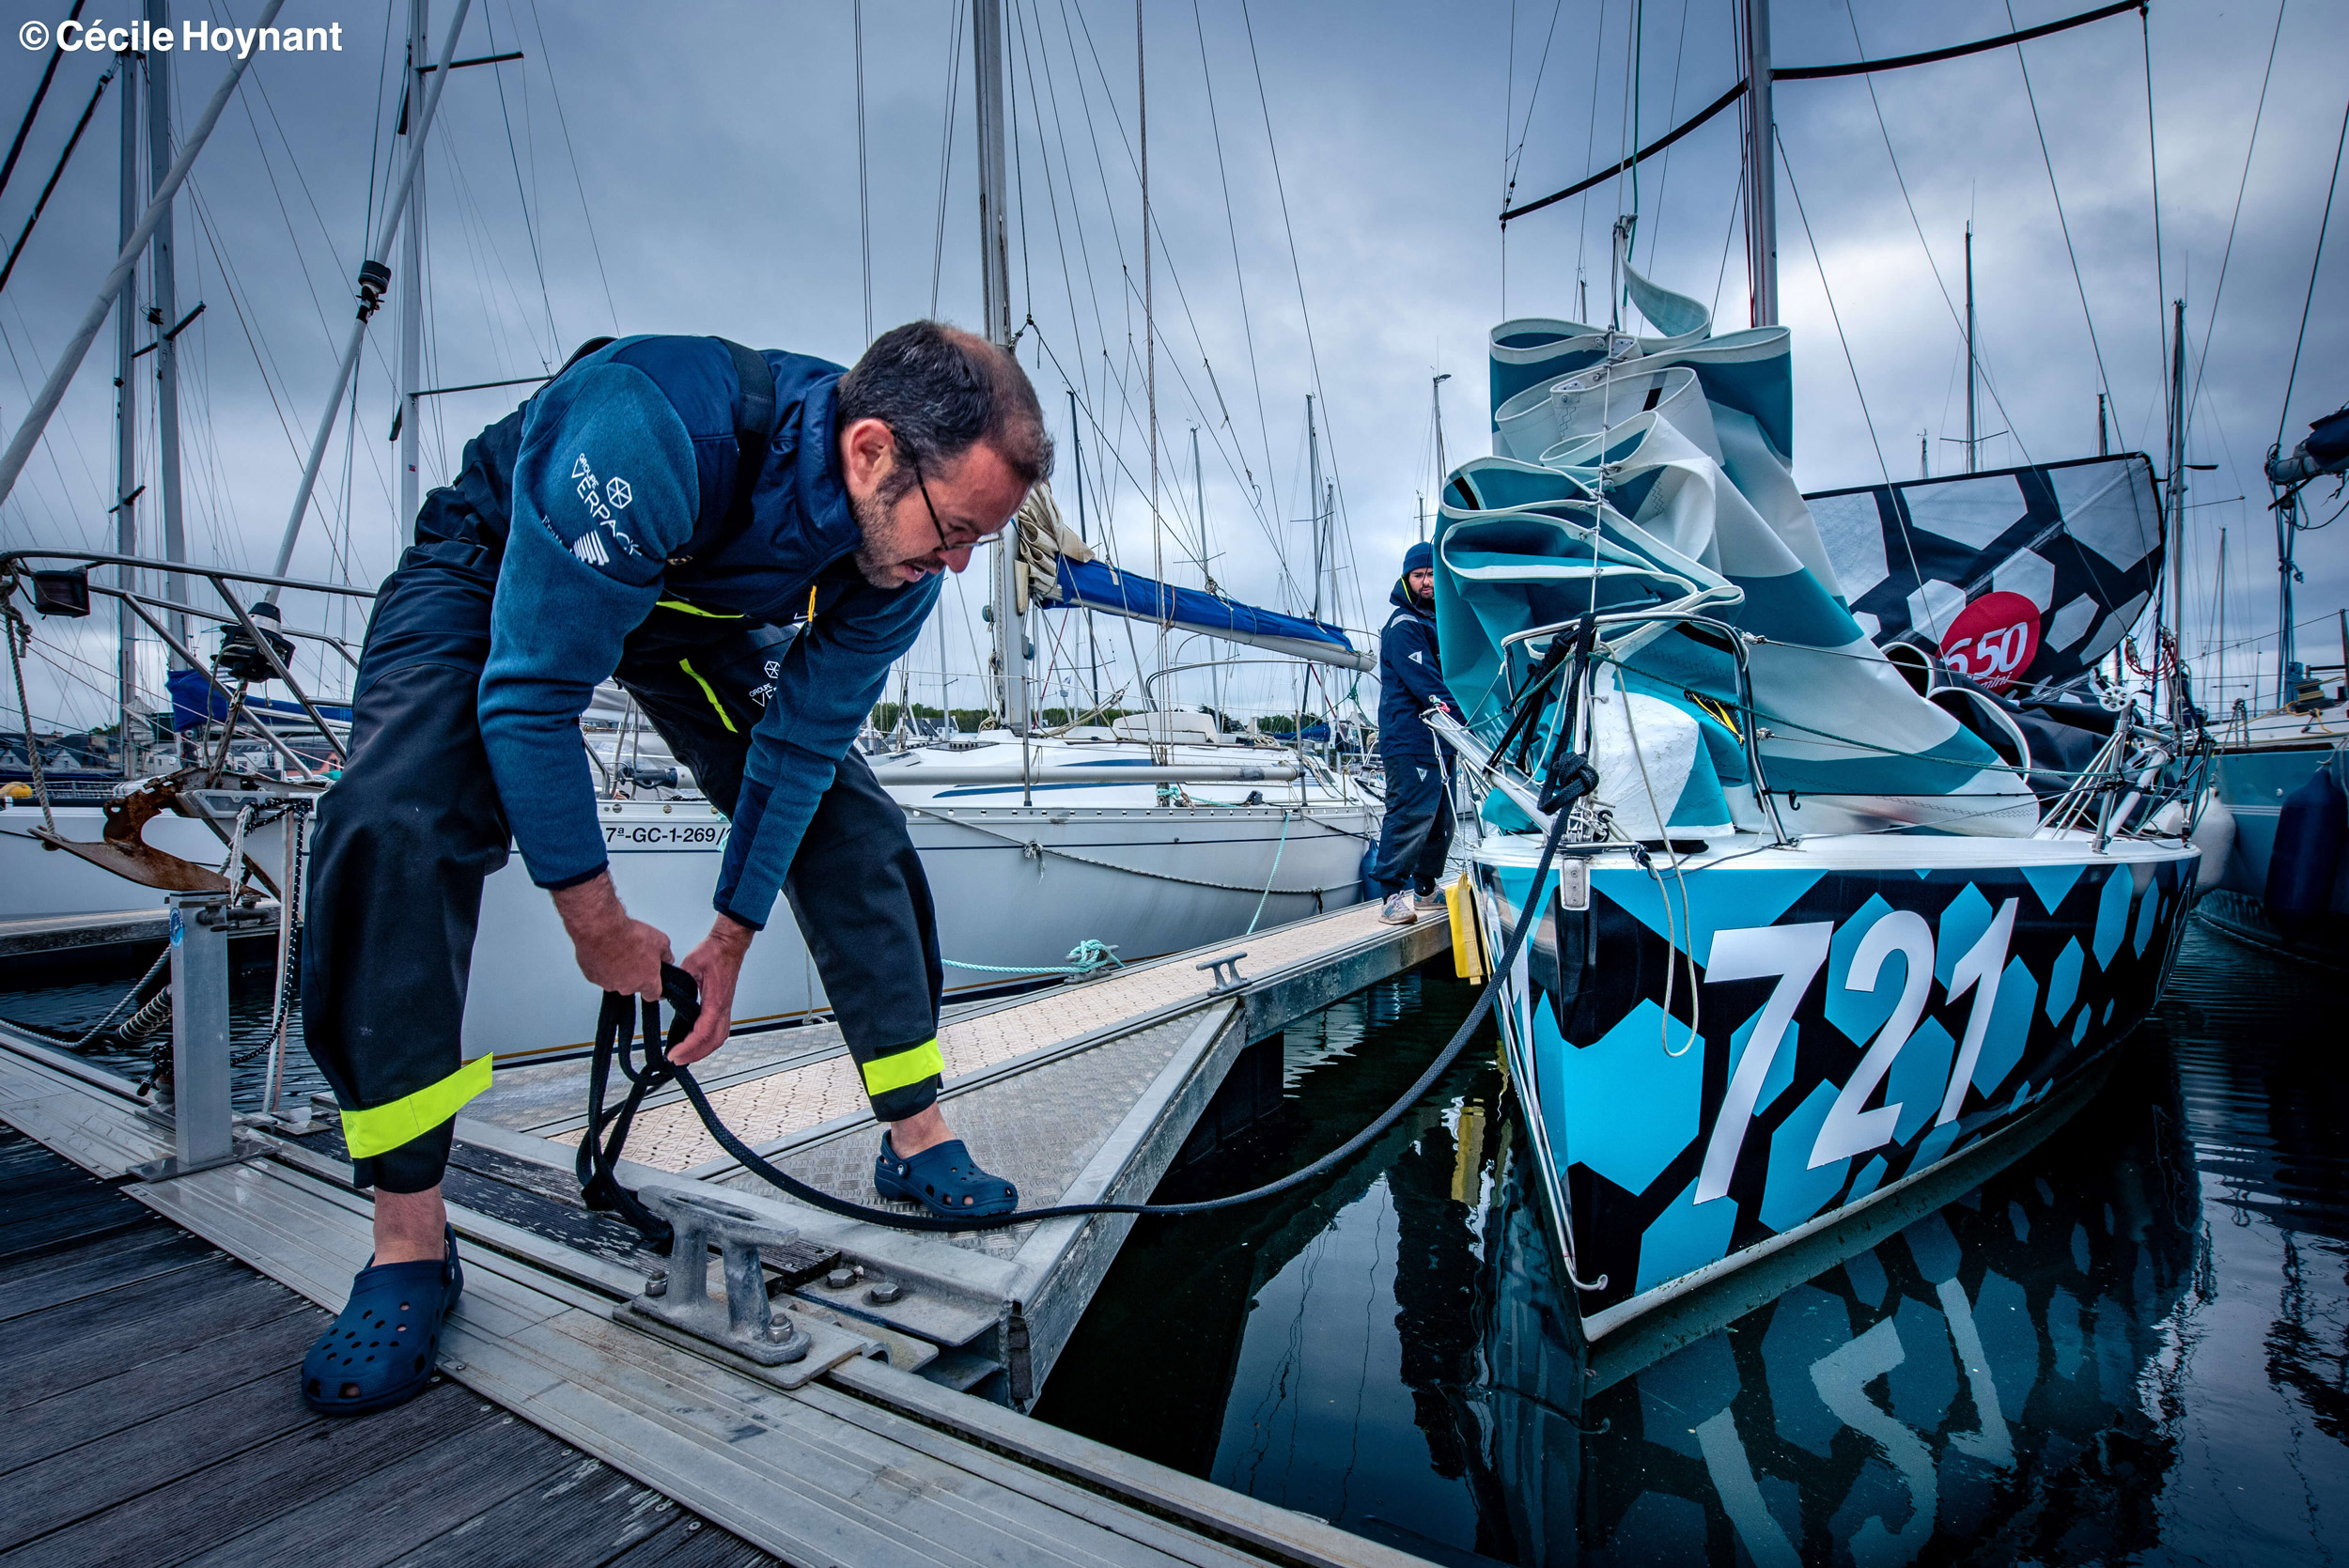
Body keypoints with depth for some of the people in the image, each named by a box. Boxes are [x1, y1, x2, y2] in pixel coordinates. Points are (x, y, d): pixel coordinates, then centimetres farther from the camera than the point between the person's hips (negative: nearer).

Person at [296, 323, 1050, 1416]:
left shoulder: (901, 551, -25)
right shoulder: (647, 433, -43)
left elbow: (802, 743, -16)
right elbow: (529, 696, -35)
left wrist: (732, 938, -13)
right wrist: (599, 923, -26)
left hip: (700, 606, 4)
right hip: (500, 573, -4)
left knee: (852, 823, -8)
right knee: (392, 827, -27)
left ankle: (917, 1141, 6)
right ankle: (410, 1246, -13)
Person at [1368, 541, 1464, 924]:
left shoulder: (1435, 622, 23)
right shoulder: (1403, 625, -6)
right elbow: (1423, 680, -17)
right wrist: (1458, 719, -23)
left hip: (1438, 741, 10)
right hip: (1409, 738, -10)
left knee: (1441, 817, 12)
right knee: (1410, 814, -16)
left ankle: (1425, 889, 22)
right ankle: (1393, 894, -13)